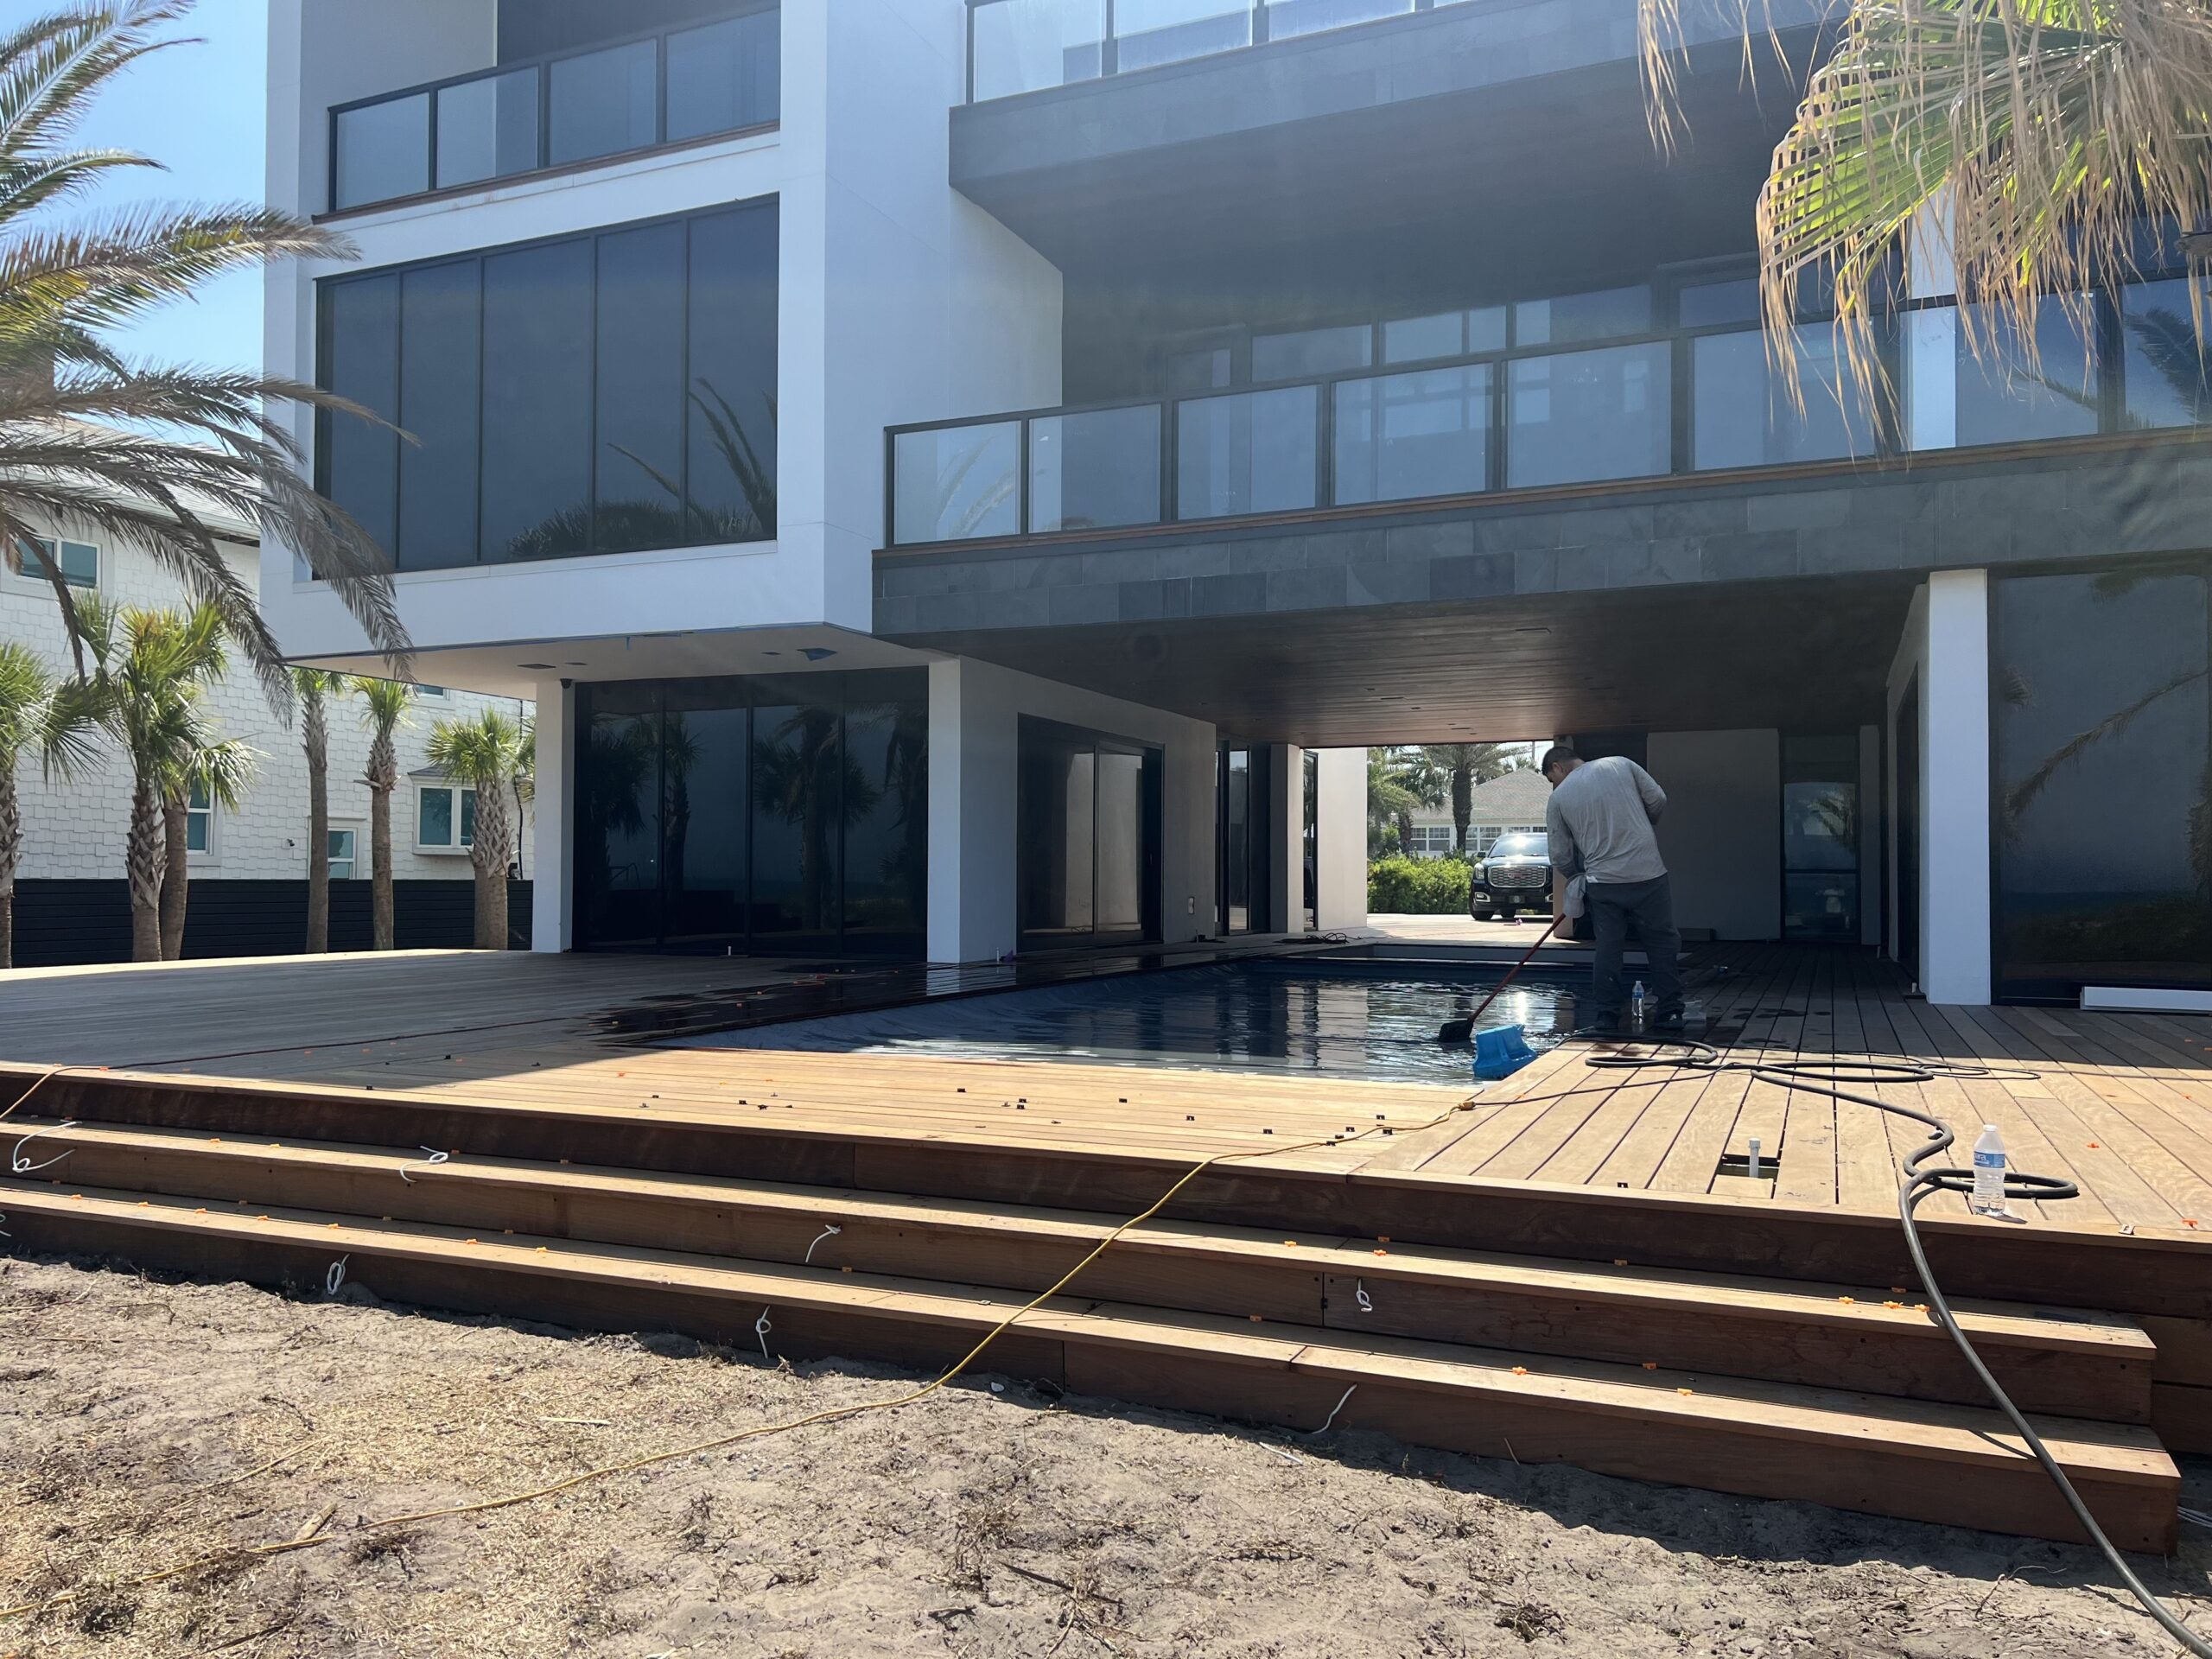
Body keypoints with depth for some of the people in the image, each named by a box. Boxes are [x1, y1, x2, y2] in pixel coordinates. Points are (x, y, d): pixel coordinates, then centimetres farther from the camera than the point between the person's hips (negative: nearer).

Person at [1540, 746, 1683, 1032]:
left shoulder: (1558, 799, 6)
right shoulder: (1621, 764, 7)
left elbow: (1560, 857, 7)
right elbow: (1658, 799, 4)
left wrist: (1577, 878, 26)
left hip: (1602, 882, 0)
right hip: (1648, 875, 0)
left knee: (1607, 949, 9)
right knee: (1662, 946, 7)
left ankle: (1604, 1019, 10)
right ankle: (1669, 1016, 9)